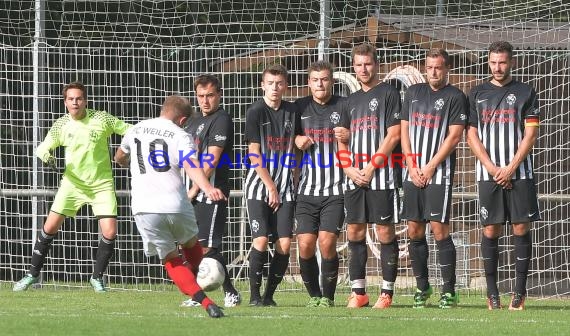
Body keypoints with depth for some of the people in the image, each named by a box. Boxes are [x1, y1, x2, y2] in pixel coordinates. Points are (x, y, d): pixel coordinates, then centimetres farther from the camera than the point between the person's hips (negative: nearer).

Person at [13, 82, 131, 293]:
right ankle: (33, 274, 10)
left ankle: (97, 277, 9)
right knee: (50, 227, -5)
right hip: (73, 182, 1)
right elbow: (43, 147, 7)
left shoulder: (101, 119, -8)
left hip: (102, 184, -1)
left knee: (110, 232, -12)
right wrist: (45, 155, -16)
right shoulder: (61, 125, -2)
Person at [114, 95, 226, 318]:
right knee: (191, 244, 28)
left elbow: (119, 158, 34)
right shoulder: (180, 136, 1)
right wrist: (207, 188, -36)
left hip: (144, 209, 2)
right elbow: (191, 165, -20)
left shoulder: (136, 130, 14)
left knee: (171, 259, 7)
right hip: (175, 205, -2)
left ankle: (204, 301, -11)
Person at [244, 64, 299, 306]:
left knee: (284, 244, -5)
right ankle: (255, 295, -2)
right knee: (261, 241, -13)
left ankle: (270, 295, 6)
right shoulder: (255, 112, -6)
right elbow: (255, 156, -8)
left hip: (284, 188, 4)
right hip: (259, 186, -4)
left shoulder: (291, 111, 7)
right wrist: (271, 187, -8)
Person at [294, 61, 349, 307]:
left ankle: (328, 296, 1)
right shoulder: (300, 107, 12)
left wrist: (348, 137, -15)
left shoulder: (344, 106, 4)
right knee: (305, 244, -6)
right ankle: (314, 294, 12)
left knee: (327, 241, -13)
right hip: (307, 190, 2)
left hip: (336, 191, -2)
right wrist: (296, 140, -1)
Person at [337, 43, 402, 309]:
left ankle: (387, 292, -3)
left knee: (385, 231, -5)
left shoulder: (388, 93, -1)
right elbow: (342, 139, 20)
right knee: (354, 231, 4)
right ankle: (358, 292, 9)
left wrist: (371, 167, -12)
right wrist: (348, 168, 2)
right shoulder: (351, 100, 19)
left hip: (382, 174, -6)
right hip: (355, 178, 6)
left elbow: (393, 135, -8)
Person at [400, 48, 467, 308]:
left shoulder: (455, 97, -1)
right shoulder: (413, 92, 15)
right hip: (413, 172, 5)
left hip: (439, 173, -5)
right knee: (414, 231, 4)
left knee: (439, 230, -10)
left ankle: (449, 291, -7)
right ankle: (422, 287, 14)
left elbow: (454, 136, -7)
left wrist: (430, 168, -10)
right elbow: (404, 130, 13)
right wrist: (411, 165, 1)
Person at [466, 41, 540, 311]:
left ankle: (519, 292, 0)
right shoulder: (477, 94, 10)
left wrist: (510, 168, -10)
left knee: (521, 229, -4)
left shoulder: (525, 93, 6)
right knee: (490, 231, -1)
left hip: (519, 173, -1)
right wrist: (492, 168, -5)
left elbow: (530, 134, 0)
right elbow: (472, 136, 6)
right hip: (488, 174, 1)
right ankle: (492, 293, 3)